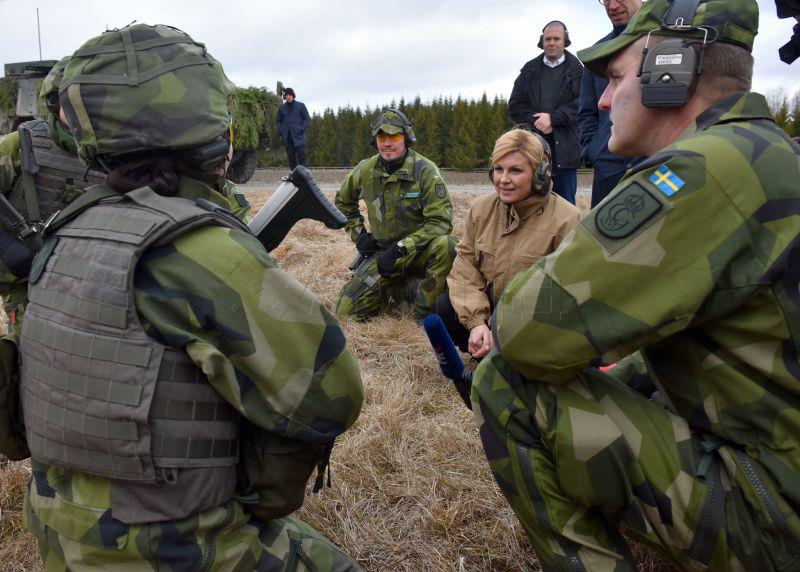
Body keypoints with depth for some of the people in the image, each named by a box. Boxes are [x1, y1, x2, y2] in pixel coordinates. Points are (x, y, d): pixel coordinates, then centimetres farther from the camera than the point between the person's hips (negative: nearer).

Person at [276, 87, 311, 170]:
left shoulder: (300, 105, 2)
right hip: (287, 137, 3)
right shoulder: (282, 107, 10)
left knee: (301, 157, -9)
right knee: (291, 158, 5)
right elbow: (278, 121, 18)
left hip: (298, 137, -3)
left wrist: (301, 129, -8)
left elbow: (307, 119, 4)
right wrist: (281, 130, 3)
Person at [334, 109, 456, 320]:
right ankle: (409, 288, 9)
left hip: (418, 251, -3)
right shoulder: (365, 170, -1)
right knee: (347, 309, -11)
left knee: (446, 246, -38)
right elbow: (343, 201, 20)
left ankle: (425, 309, -16)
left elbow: (440, 221, -21)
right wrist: (357, 233, 6)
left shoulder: (425, 170, -14)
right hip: (382, 251, 4)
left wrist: (401, 248, -27)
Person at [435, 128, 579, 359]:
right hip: (488, 313, 5)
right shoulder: (481, 208, -2)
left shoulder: (565, 220, -18)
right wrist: (476, 323, -20)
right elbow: (464, 269, -5)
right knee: (445, 306, -19)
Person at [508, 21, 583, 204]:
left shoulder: (576, 70, 5)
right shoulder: (530, 70, 15)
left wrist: (552, 118, -16)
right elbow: (514, 106, 7)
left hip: (564, 147, -2)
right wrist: (536, 122, -7)